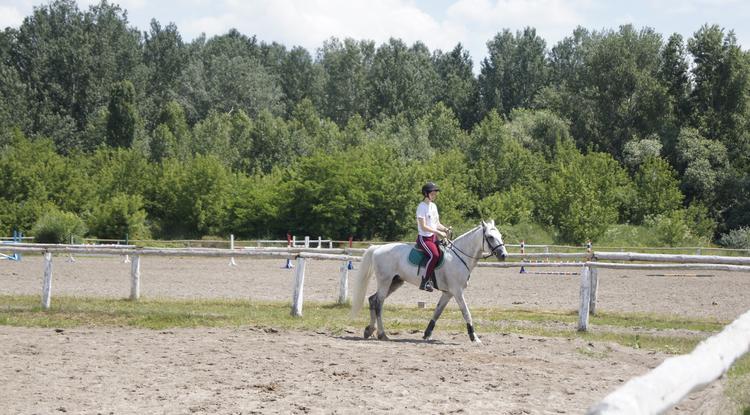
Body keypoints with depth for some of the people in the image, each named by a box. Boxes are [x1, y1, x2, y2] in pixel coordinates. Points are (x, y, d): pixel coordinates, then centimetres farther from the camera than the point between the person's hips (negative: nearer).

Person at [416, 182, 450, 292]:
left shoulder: (433, 206, 14)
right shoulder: (422, 207, -11)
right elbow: (423, 227, -18)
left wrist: (444, 229, -1)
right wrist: (438, 232, -21)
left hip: (434, 237, 9)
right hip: (424, 238, -9)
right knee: (434, 255, -31)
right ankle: (425, 281, -27)